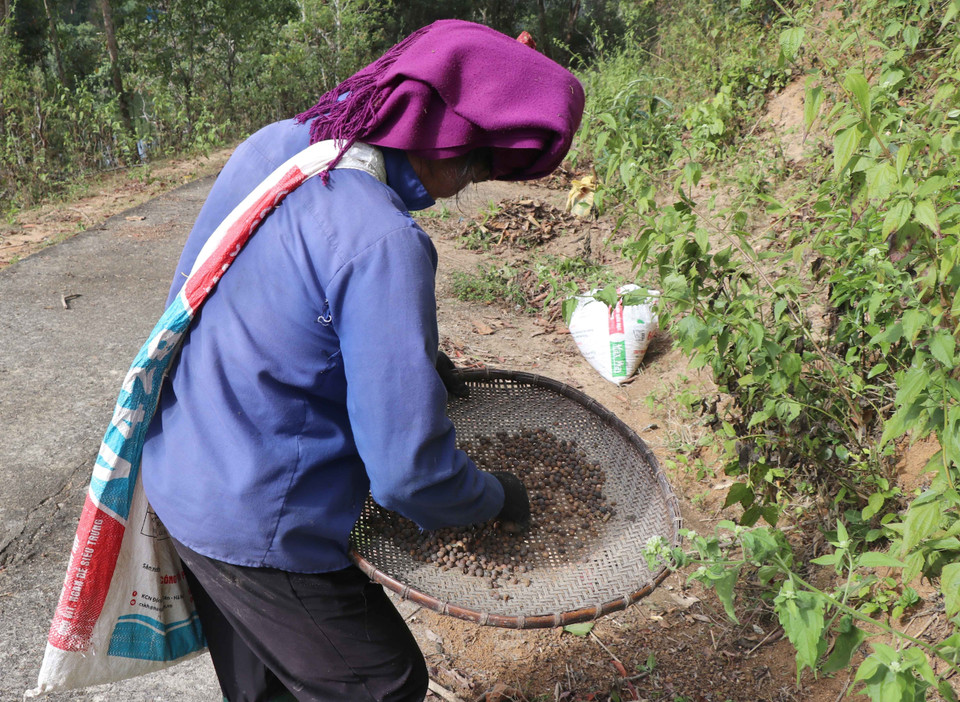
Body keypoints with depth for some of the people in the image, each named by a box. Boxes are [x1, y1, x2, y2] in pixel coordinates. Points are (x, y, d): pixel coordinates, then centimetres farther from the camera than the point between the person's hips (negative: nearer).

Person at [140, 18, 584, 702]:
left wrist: (410, 353, 15)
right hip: (256, 529, -8)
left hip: (178, 478, 9)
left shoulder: (270, 146, -4)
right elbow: (410, 473, -26)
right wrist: (497, 498, -6)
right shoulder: (383, 242, -31)